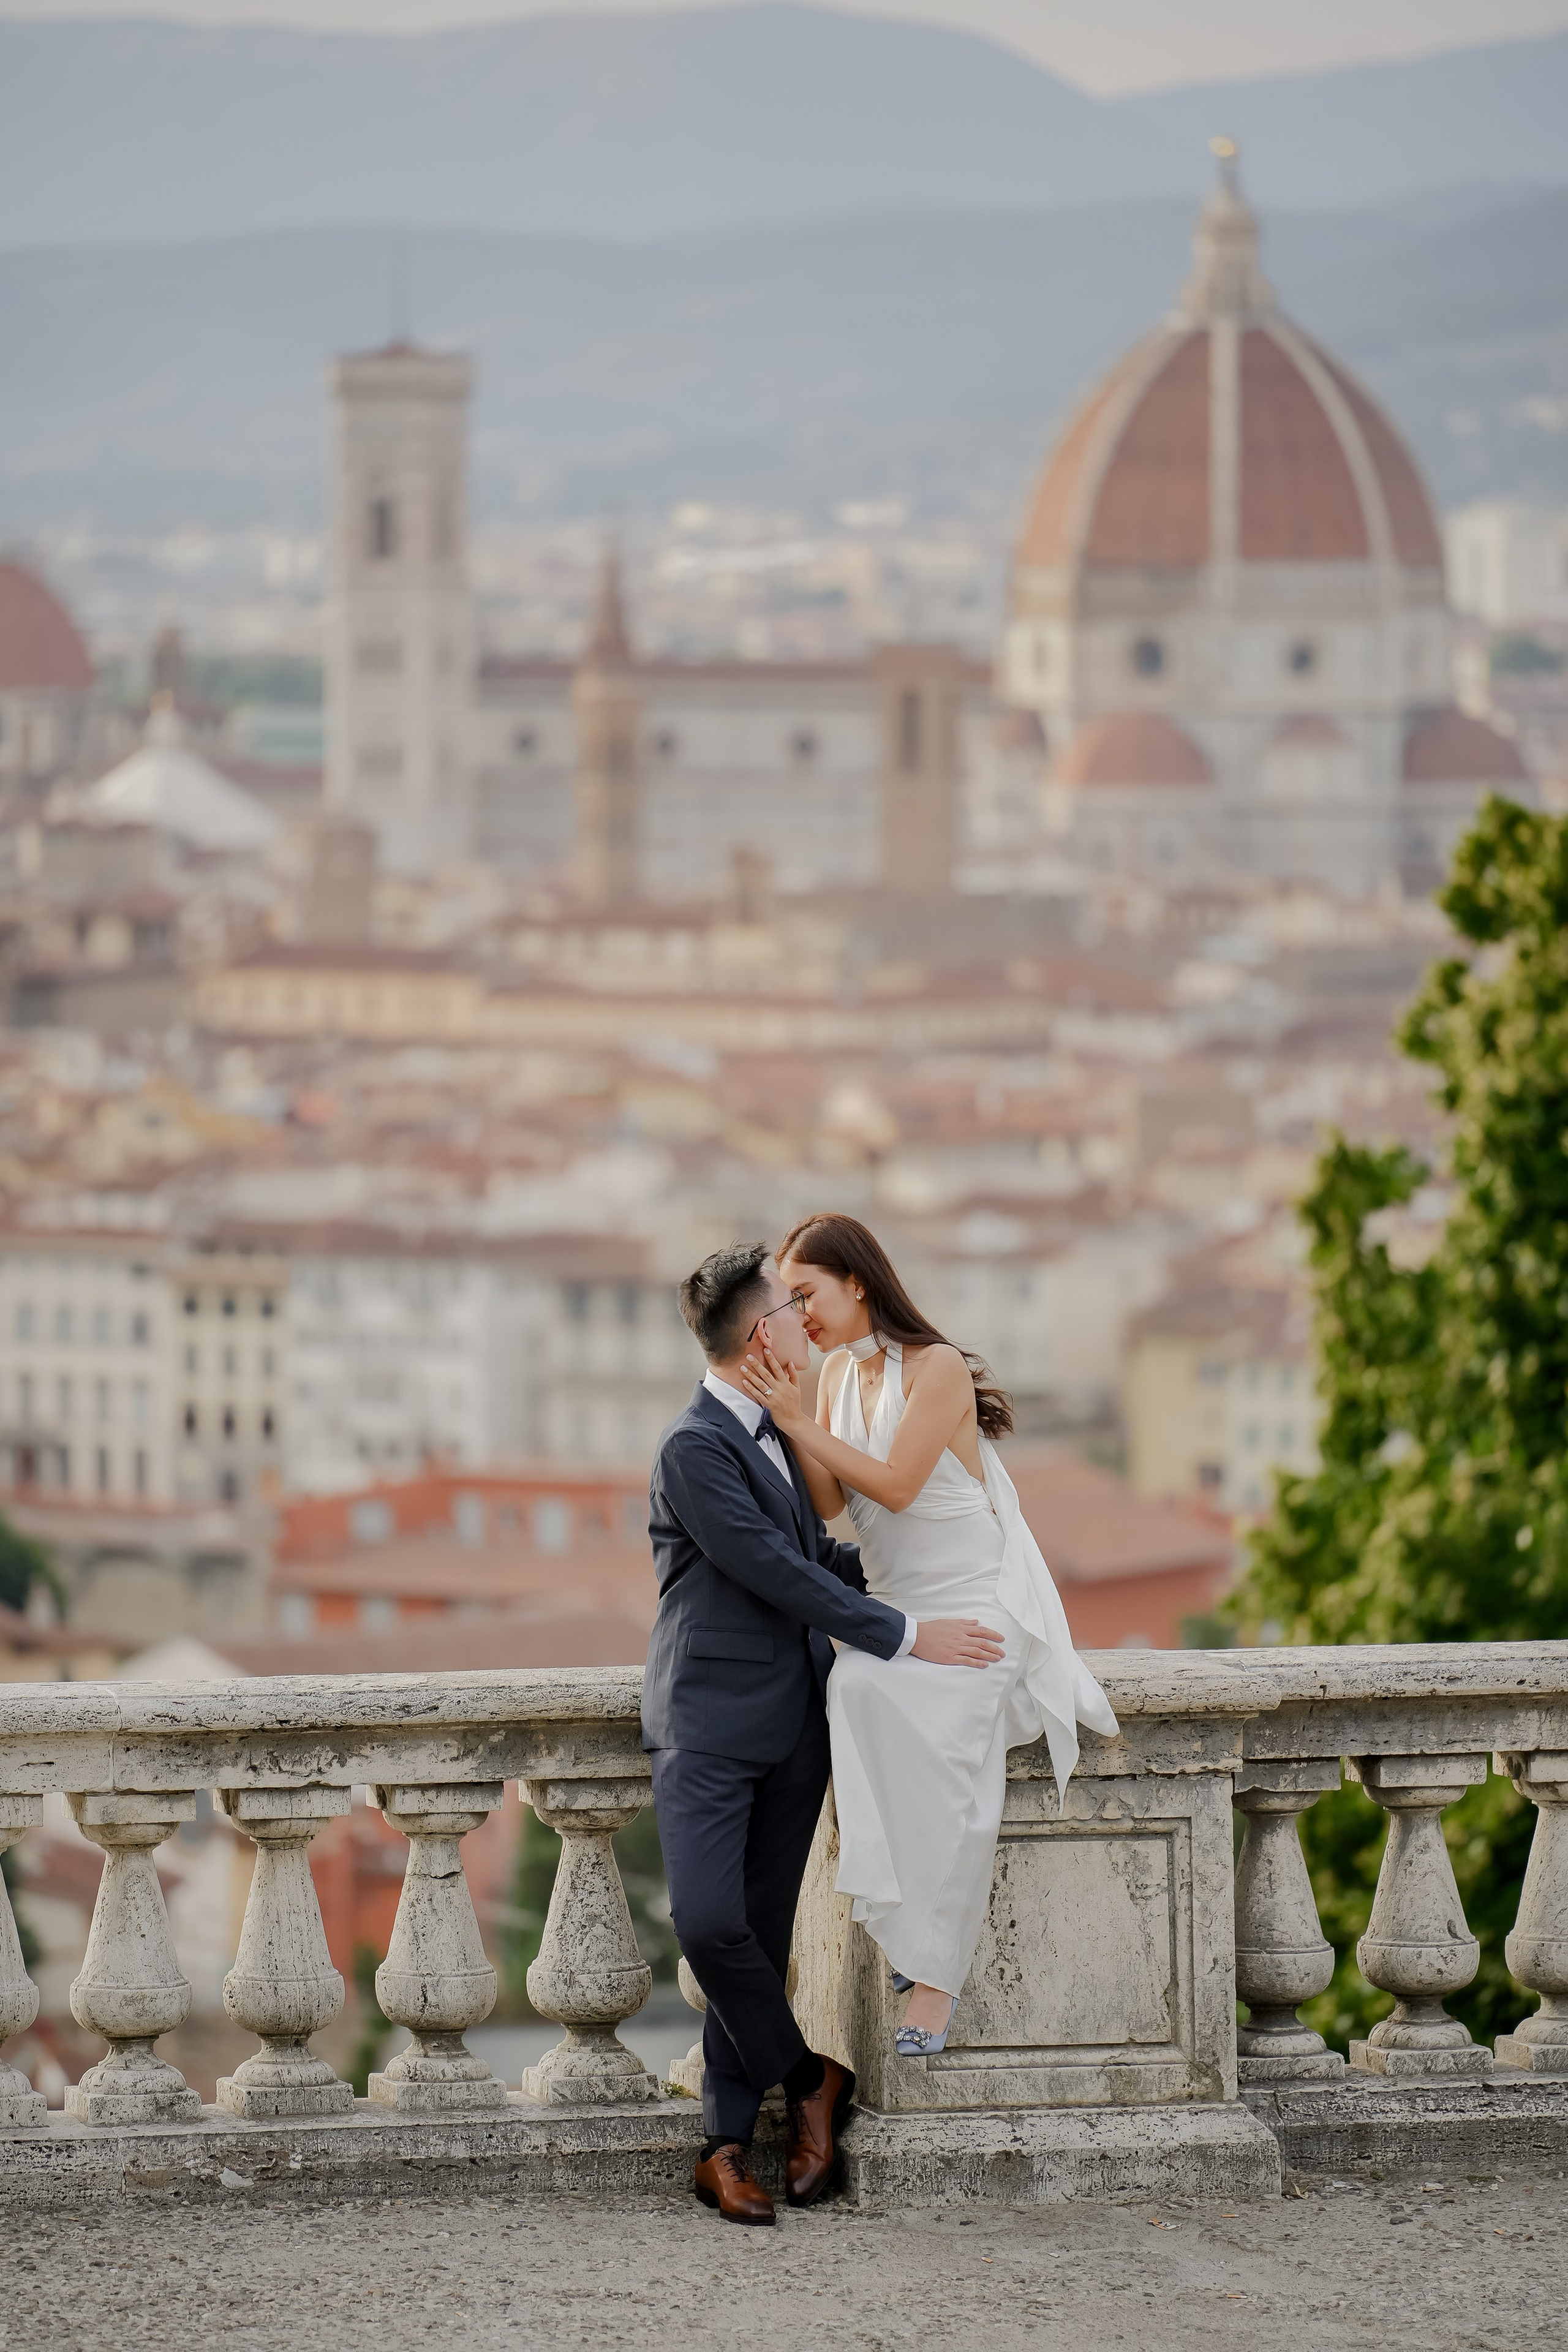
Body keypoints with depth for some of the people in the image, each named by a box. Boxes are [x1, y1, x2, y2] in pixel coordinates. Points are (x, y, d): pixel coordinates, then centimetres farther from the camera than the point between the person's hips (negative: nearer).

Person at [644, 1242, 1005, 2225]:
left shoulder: (777, 1433, 15)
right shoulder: (694, 1449, -14)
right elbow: (780, 1576, -17)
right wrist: (906, 1635, -13)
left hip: (794, 1727, 8)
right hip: (711, 1724, -8)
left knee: (762, 1932, 4)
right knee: (710, 1923, -19)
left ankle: (728, 2144, 8)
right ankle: (810, 2077, 2)